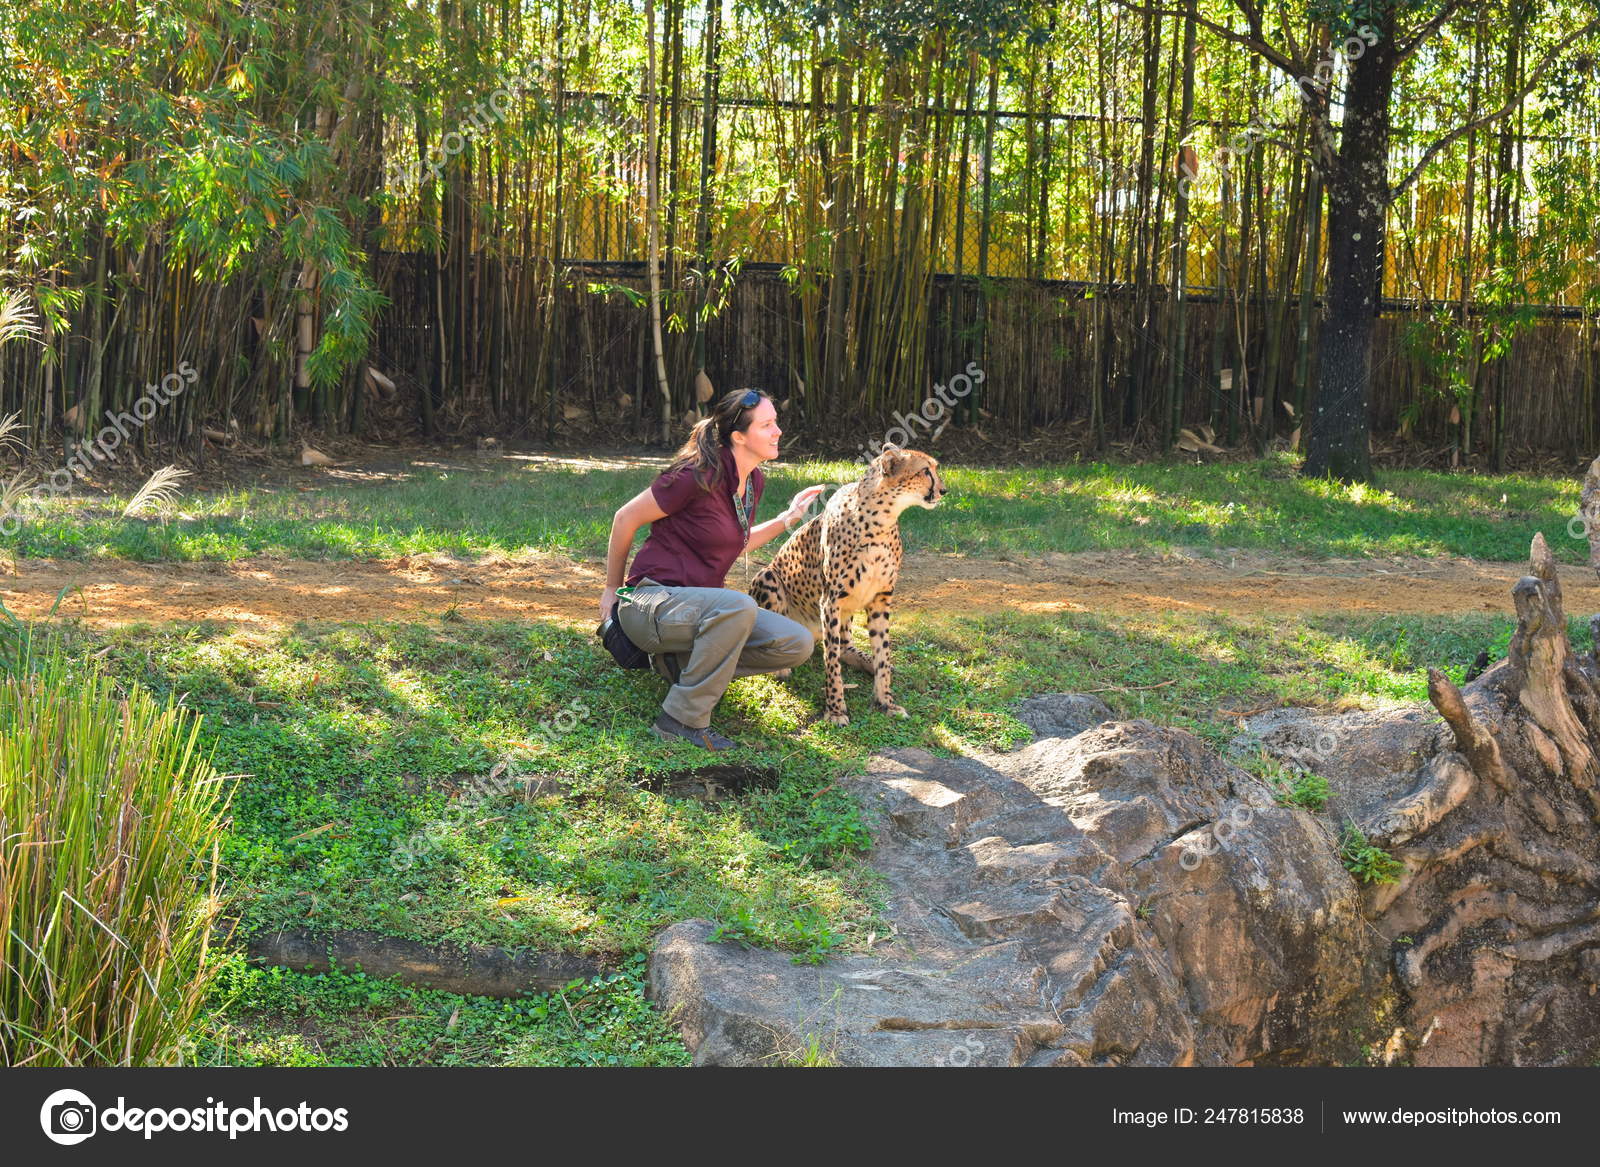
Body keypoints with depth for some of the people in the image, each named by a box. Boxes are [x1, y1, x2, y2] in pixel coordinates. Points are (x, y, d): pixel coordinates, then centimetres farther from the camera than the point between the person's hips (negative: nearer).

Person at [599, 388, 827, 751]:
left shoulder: (754, 481, 7)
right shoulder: (699, 476, -18)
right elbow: (626, 518, -7)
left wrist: (789, 517, 14)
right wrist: (611, 590, 5)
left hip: (699, 604, 8)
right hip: (651, 602, -8)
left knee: (796, 644, -9)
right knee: (738, 605, -38)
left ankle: (681, 661, 5)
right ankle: (682, 720, -24)